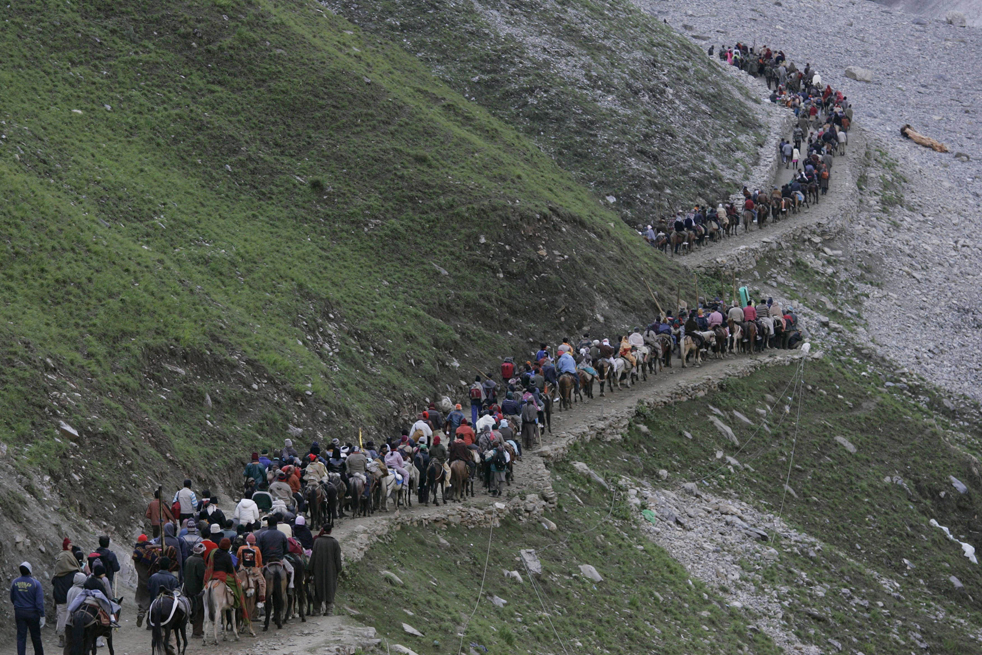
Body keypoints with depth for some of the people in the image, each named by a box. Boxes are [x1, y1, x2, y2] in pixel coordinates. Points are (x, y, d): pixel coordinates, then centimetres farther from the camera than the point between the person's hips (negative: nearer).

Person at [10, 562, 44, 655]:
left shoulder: (14, 582, -3)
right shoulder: (35, 583, -12)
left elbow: (12, 598, 9)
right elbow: (39, 601, -14)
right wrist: (42, 616, -10)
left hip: (19, 612, 2)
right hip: (32, 613, -2)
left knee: (21, 637, 5)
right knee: (36, 637, 13)